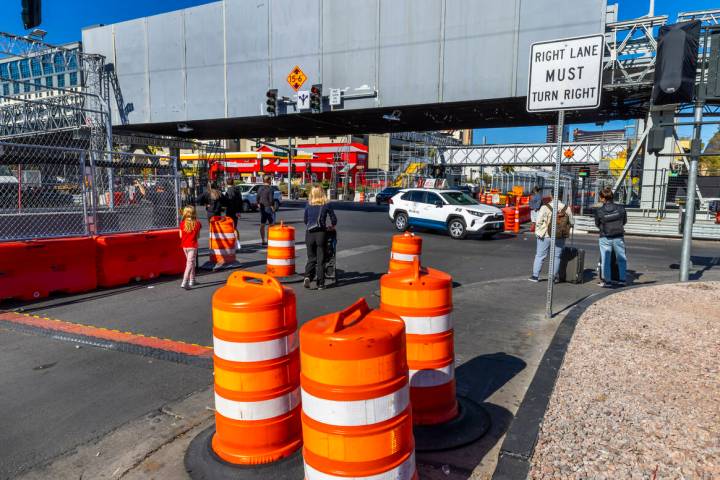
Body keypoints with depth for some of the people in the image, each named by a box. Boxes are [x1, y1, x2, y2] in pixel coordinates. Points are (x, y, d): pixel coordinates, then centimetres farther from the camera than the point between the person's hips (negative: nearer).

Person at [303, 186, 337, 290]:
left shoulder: (308, 205, 4)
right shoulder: (326, 205, -1)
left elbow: (305, 220, 13)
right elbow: (334, 219, 4)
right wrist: (332, 226, 24)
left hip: (309, 233, 2)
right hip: (321, 233, -2)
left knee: (311, 258, 12)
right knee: (321, 259, 6)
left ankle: (308, 276, -11)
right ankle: (320, 283, 7)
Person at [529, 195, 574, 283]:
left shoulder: (545, 207, -12)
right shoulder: (567, 208, -3)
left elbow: (539, 222, -12)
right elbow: (572, 223, 5)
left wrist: (537, 232, 1)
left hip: (545, 236, -2)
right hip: (560, 237, 2)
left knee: (540, 255, 7)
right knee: (556, 256, 13)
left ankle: (535, 276, 9)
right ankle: (553, 276, 15)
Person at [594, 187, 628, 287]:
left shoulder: (599, 211, -14)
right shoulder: (621, 208, -8)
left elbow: (597, 224, 1)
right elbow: (625, 221, 6)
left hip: (605, 238, -2)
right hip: (619, 237, 2)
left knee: (605, 260, 7)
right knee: (621, 259, 14)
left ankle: (607, 281, 10)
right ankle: (622, 280, 18)